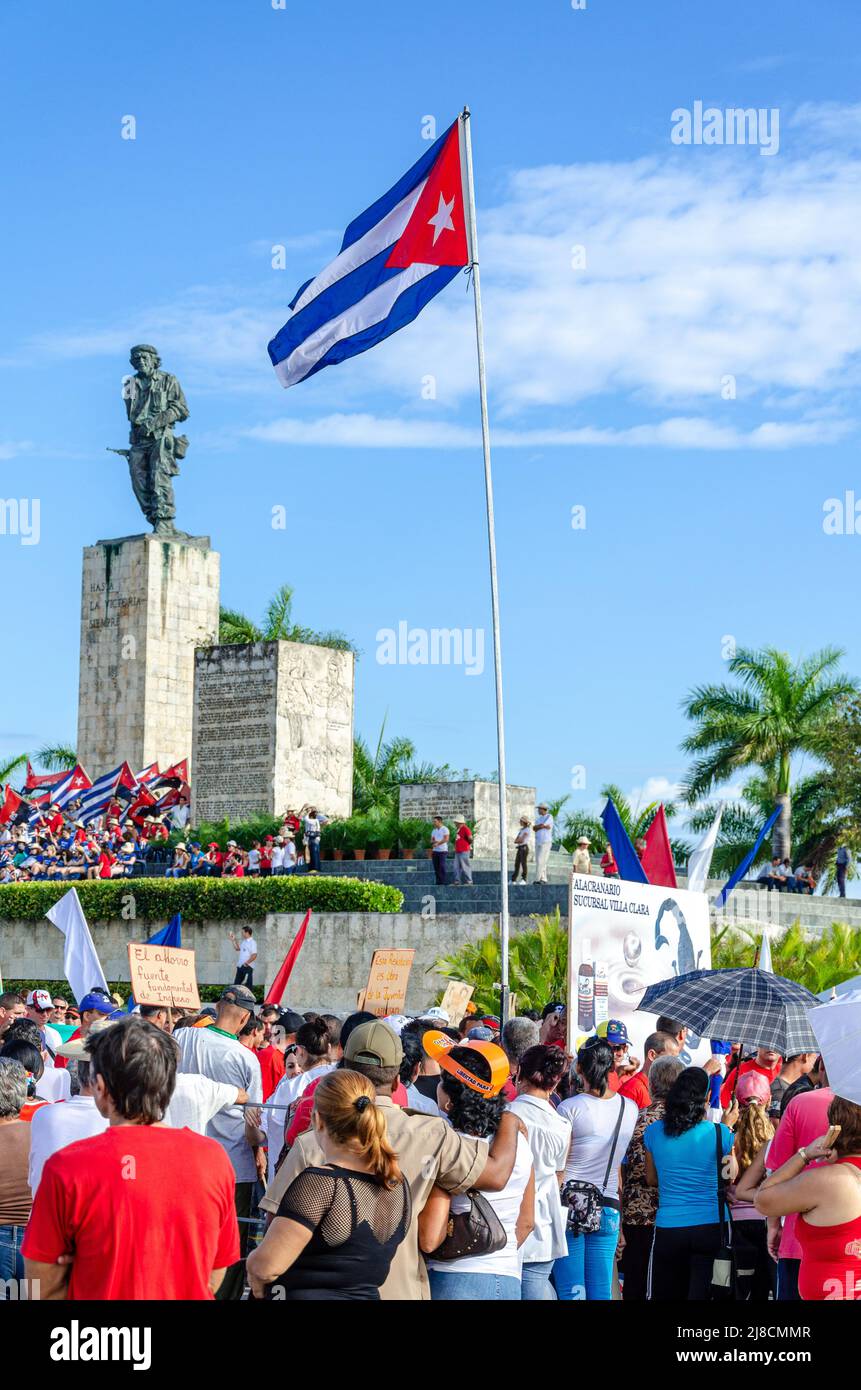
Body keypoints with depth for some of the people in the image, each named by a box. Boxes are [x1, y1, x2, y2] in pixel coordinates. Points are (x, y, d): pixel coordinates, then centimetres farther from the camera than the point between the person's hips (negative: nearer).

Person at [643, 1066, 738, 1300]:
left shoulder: (654, 1132, -1)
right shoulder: (719, 1133, -8)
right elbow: (731, 1174, 10)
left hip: (668, 1227, 2)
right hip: (711, 1226, -2)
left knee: (664, 1294, 13)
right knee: (700, 1293, 1)